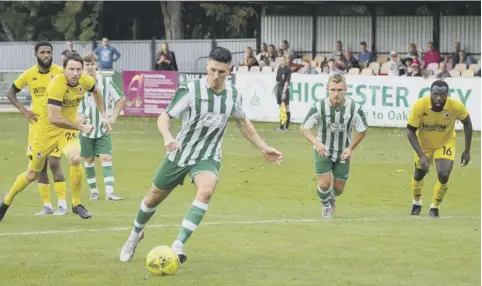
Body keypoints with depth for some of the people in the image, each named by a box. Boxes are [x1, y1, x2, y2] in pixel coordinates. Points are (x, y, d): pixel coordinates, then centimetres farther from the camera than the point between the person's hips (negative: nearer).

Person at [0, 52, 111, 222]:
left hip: (68, 130, 3)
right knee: (32, 174, 10)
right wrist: (81, 127, -28)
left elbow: (96, 92, 16)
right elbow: (54, 118, -34)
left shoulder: (86, 81, -11)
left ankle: (76, 204, -7)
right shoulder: (57, 85, -29)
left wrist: (103, 115, 12)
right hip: (47, 131, -3)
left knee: (75, 159, -27)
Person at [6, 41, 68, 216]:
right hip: (36, 123, 4)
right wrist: (23, 110, 1)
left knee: (54, 163, -13)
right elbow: (11, 92, 13)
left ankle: (62, 205, -6)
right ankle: (47, 205, 13)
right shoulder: (29, 74, 1)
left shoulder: (60, 72, -8)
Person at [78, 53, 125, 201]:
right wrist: (77, 116, -6)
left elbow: (121, 99, 7)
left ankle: (109, 191, -17)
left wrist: (113, 117, 1)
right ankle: (93, 191, 20)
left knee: (106, 158, -11)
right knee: (89, 160, 7)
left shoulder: (106, 81, -4)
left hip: (103, 129, -1)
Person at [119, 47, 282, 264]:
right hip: (179, 154, -1)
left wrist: (263, 148, 15)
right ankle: (135, 235, 44)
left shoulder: (233, 94, -4)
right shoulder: (190, 90, -18)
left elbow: (242, 122, 15)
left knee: (206, 191, -30)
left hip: (208, 158, 1)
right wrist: (168, 137, -38)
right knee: (154, 197, 13)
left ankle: (178, 245, -30)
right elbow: (164, 117, -16)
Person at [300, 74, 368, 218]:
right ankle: (326, 207, 23)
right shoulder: (319, 107, -24)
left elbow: (362, 130, -4)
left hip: (343, 152, 2)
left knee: (339, 188, 8)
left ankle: (332, 197, 47)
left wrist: (350, 148, -10)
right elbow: (304, 128, -16)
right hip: (323, 150, -1)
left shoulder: (354, 108, -21)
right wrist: (316, 142, -33)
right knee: (324, 183, -12)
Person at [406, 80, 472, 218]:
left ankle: (435, 207, 12)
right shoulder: (419, 106, -33)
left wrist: (467, 151, -7)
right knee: (419, 174, 12)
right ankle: (416, 203, 44)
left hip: (445, 143, 0)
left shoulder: (456, 106, -29)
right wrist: (422, 155, -30)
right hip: (423, 144, 0)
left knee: (443, 176, -15)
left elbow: (467, 123, -9)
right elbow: (410, 131, -23)